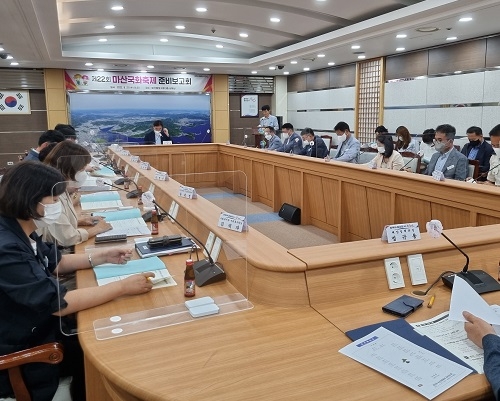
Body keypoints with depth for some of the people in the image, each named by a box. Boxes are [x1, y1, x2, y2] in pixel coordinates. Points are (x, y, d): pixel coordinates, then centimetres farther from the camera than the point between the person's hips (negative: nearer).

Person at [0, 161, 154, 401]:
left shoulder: (20, 232, -2)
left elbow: (55, 263, 13)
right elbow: (58, 303, -32)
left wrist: (102, 256, 1)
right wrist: (123, 287, -26)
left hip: (37, 327, 8)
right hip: (21, 357, -8)